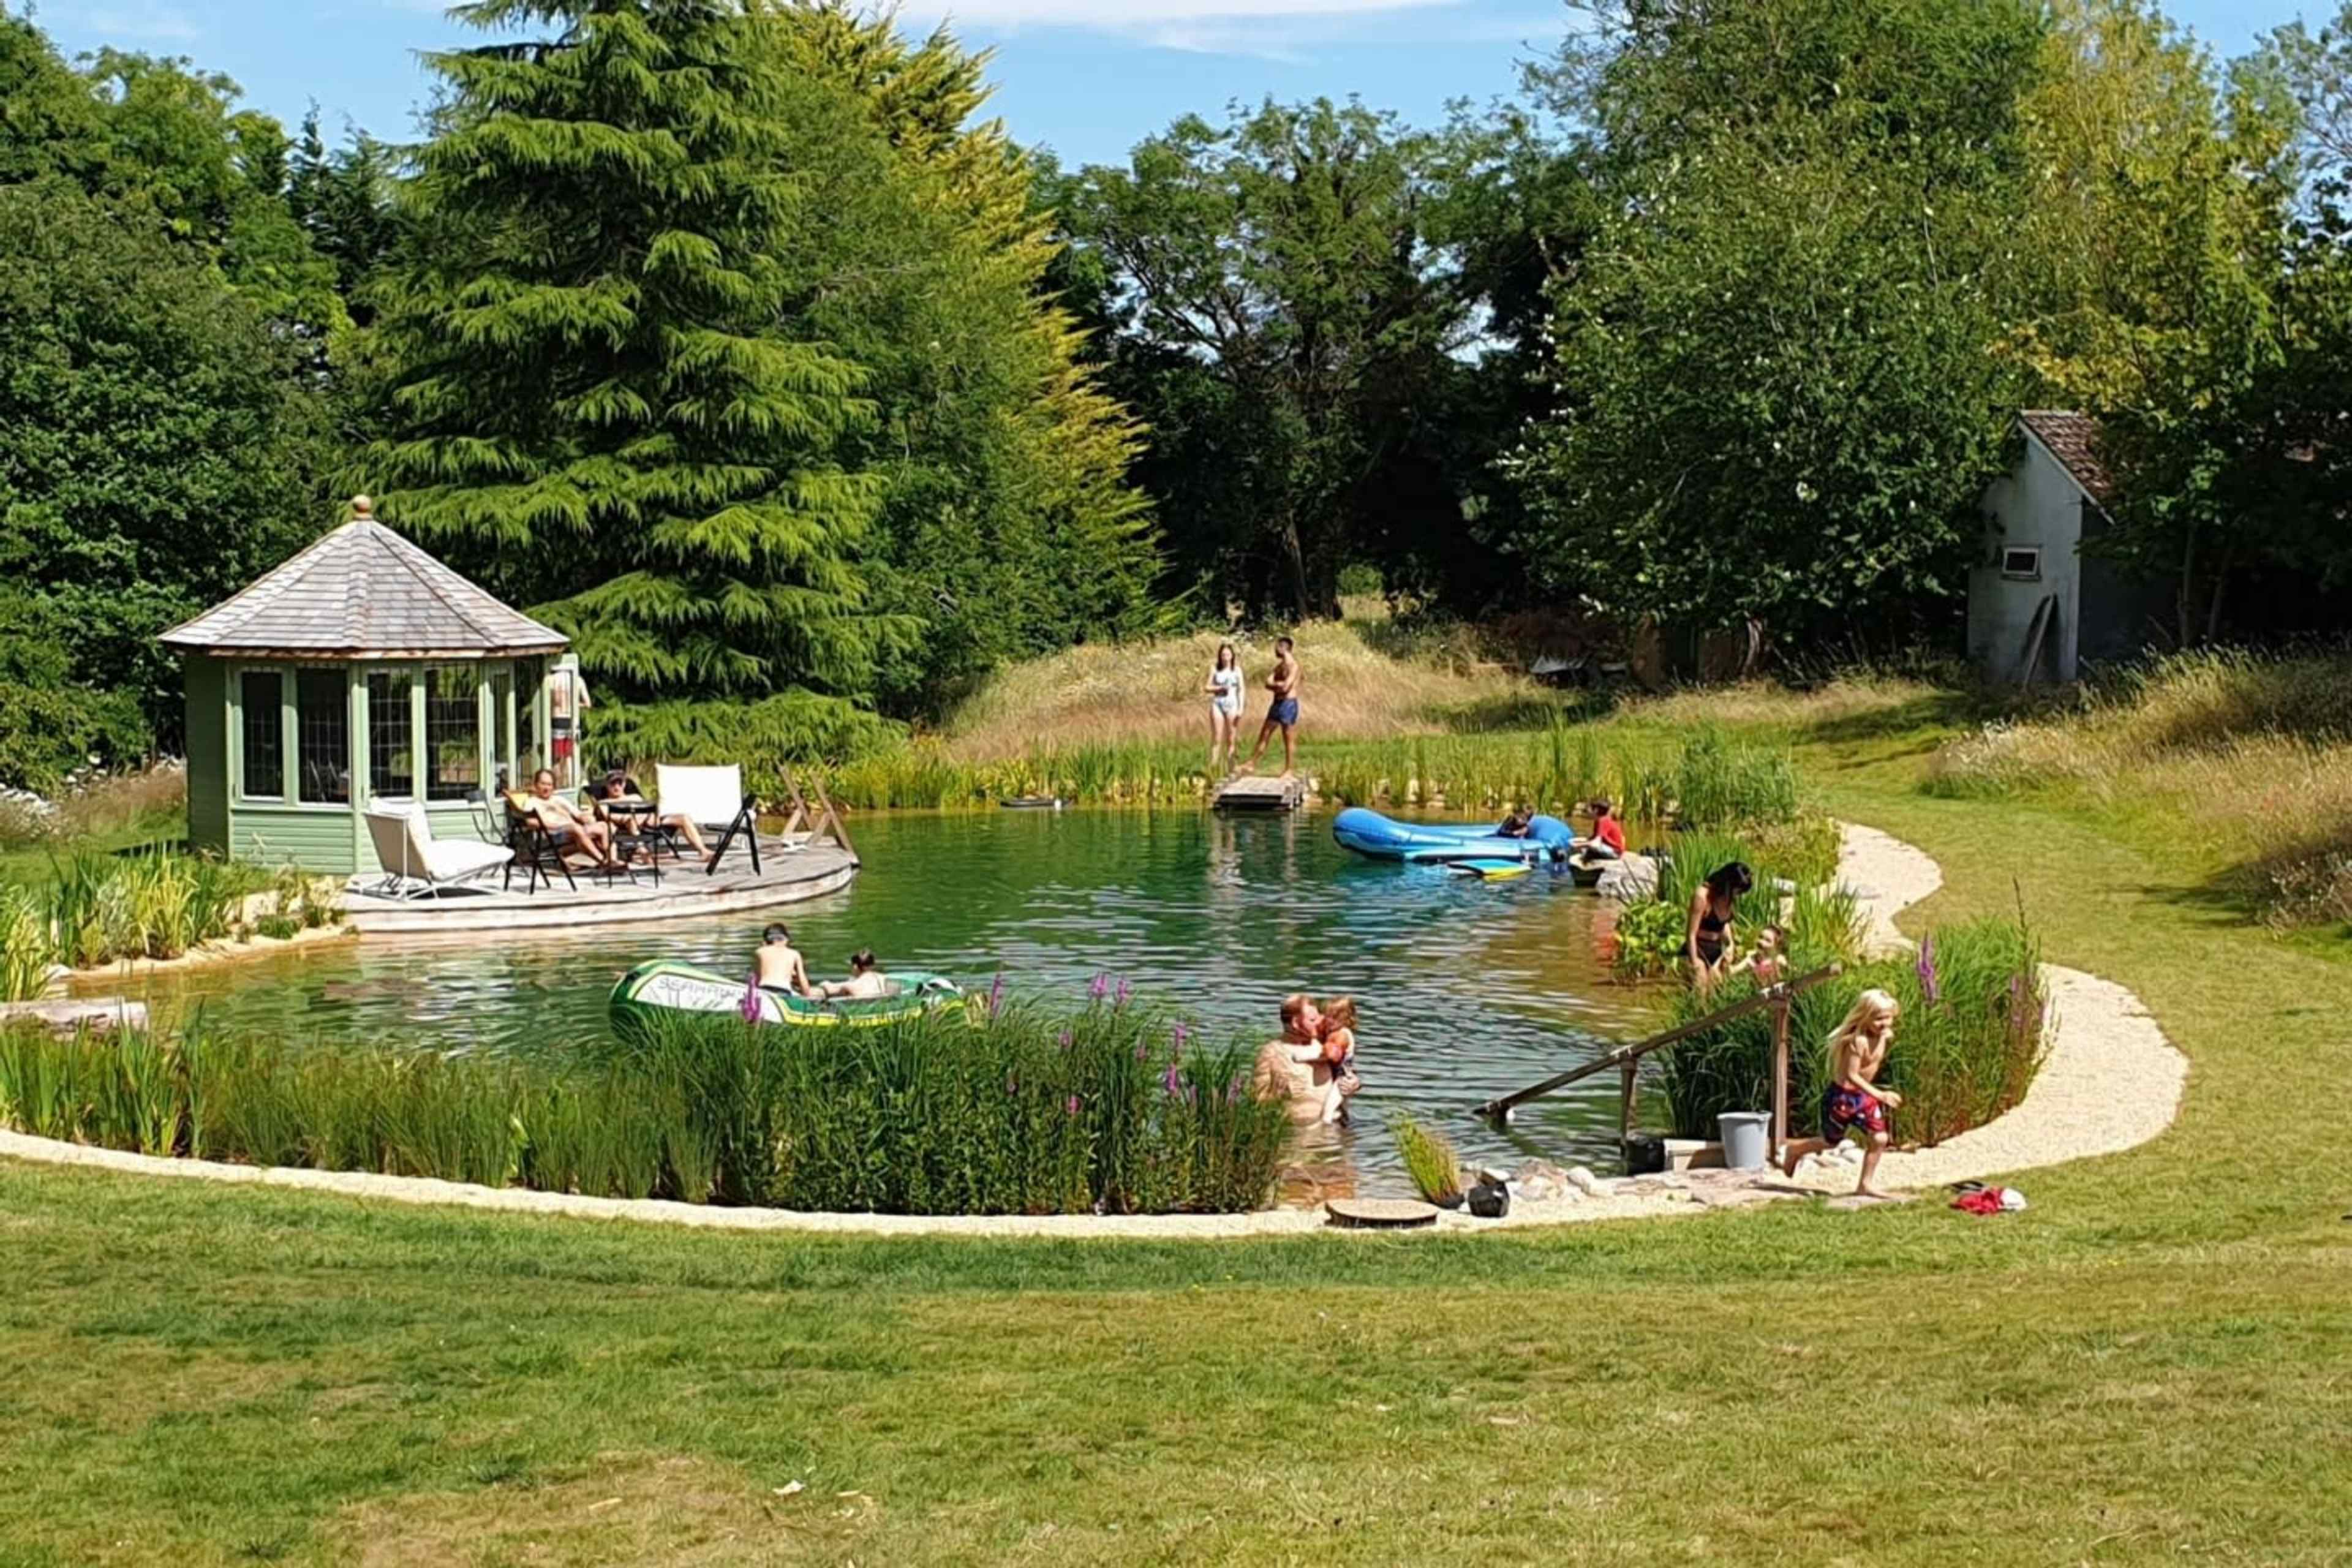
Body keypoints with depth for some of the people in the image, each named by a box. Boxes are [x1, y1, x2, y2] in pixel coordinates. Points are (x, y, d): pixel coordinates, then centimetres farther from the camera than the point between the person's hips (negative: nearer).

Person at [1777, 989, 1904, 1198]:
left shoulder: (1883, 1036, -2)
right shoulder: (1859, 1041, -29)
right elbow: (1851, 1075, -31)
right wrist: (1880, 1095, -36)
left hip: (1863, 1095, 8)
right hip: (1842, 1096, -8)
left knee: (1880, 1139, -4)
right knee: (1831, 1141, 12)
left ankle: (1865, 1185, 8)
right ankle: (1794, 1150, 40)